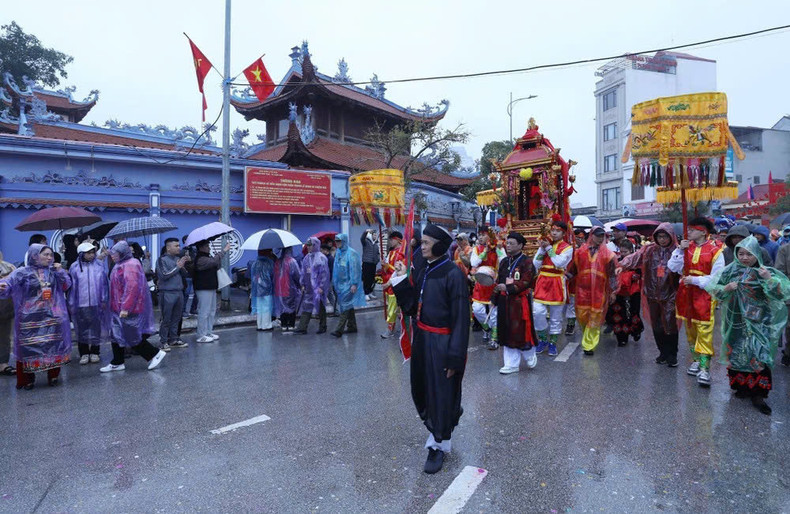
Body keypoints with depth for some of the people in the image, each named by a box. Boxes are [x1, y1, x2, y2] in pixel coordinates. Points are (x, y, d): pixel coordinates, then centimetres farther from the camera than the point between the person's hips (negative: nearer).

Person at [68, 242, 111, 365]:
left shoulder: (100, 265, 1)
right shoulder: (75, 267, 1)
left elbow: (105, 283, 4)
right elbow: (72, 286, 3)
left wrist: (104, 300, 0)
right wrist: (71, 304, 2)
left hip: (97, 304, 0)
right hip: (80, 304, 0)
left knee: (96, 329, 7)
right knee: (82, 329, 8)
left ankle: (94, 352, 19)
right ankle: (84, 353, 19)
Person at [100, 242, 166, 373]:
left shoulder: (130, 265, -18)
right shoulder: (120, 265, 16)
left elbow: (132, 287, -26)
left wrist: (125, 308, -27)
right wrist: (120, 307, 19)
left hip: (128, 309, -10)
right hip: (119, 309, 10)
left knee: (131, 337, -5)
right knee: (116, 335, 14)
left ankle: (155, 354, 6)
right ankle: (117, 363, 24)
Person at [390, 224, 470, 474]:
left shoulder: (453, 274, -17)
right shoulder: (424, 272, 6)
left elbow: (460, 318, -17)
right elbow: (412, 305, 8)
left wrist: (455, 357, -18)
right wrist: (402, 280, -3)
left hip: (442, 343, -8)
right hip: (422, 340, 8)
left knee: (441, 395, 7)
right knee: (421, 390, 20)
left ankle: (439, 446, 26)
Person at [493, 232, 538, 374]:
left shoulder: (526, 263, -9)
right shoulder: (504, 262, 12)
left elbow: (526, 282, -17)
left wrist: (507, 287, -23)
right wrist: (495, 298, 7)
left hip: (519, 302, -6)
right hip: (504, 302, 6)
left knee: (521, 331, 0)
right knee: (506, 333, 9)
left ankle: (530, 356, 29)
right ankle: (511, 364, 19)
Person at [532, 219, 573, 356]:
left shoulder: (567, 248, 0)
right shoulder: (544, 245, 10)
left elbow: (559, 262, -18)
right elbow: (536, 264, 1)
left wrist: (548, 248, -13)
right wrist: (542, 249, -8)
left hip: (557, 284, -2)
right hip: (542, 282, 2)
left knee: (556, 316, 6)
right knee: (538, 312, -10)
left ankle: (553, 343, 21)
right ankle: (543, 339, 11)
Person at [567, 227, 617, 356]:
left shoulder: (607, 254, 3)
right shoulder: (580, 252, 6)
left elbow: (612, 274, 4)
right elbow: (572, 270, 12)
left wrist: (613, 291, 2)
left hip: (599, 292, -1)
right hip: (582, 290, 1)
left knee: (595, 318, 0)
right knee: (581, 315, 5)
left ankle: (589, 345, 8)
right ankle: (588, 338, 32)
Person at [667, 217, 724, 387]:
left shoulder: (715, 250, -9)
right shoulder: (687, 247, 6)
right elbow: (673, 267, 1)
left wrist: (695, 280, -17)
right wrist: (679, 250, -7)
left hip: (704, 295, -5)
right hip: (686, 294, 5)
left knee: (704, 331, -6)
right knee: (690, 329, 13)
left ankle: (704, 369, -3)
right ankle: (696, 360, 28)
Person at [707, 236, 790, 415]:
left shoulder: (768, 272, -4)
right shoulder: (730, 271, 1)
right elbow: (713, 289, 4)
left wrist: (769, 279, -25)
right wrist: (726, 289, -15)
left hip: (758, 323, -2)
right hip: (735, 322, 2)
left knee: (758, 355, -4)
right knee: (736, 353, 10)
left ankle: (757, 393, 6)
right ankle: (741, 385, 28)